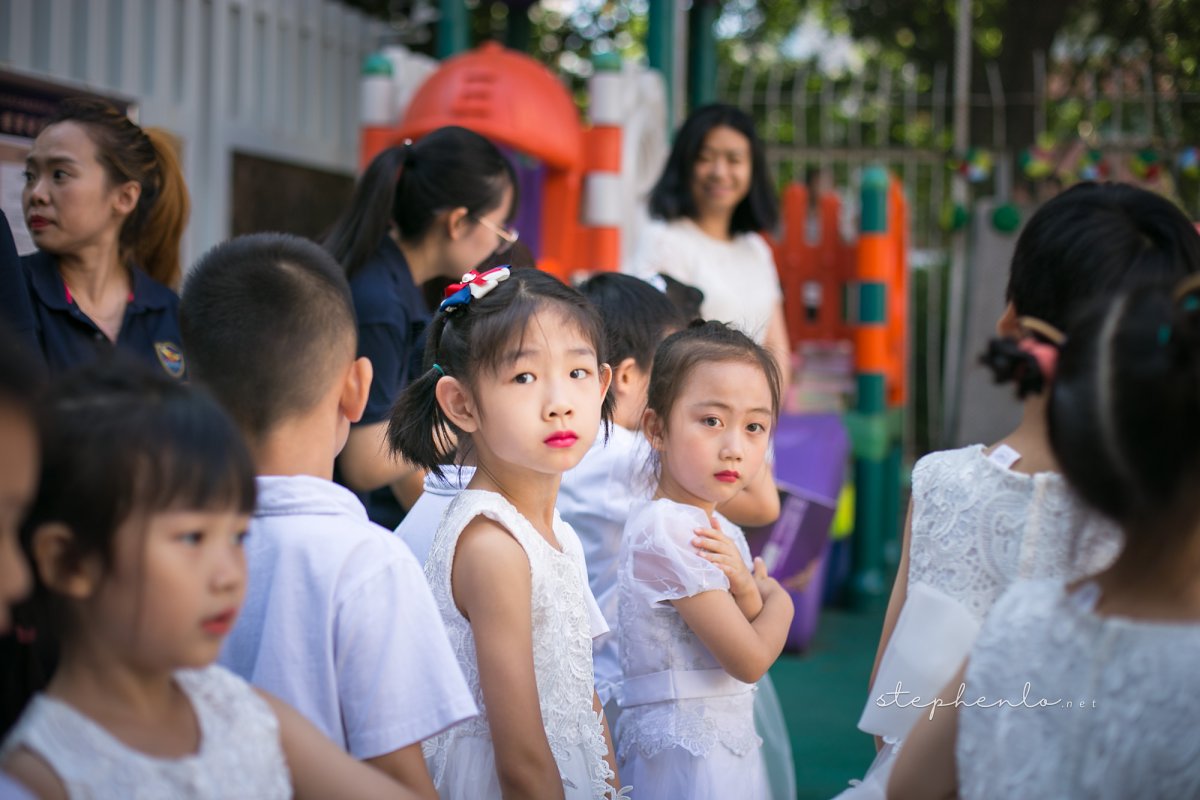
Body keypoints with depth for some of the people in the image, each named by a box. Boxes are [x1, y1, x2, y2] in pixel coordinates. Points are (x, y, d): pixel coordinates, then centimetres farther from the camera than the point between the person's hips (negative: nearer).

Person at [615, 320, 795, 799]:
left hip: (728, 743, 9)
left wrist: (746, 589, -11)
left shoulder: (720, 531, 11)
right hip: (686, 755, -9)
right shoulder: (668, 530, -18)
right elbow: (749, 660, -16)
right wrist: (775, 598, 3)